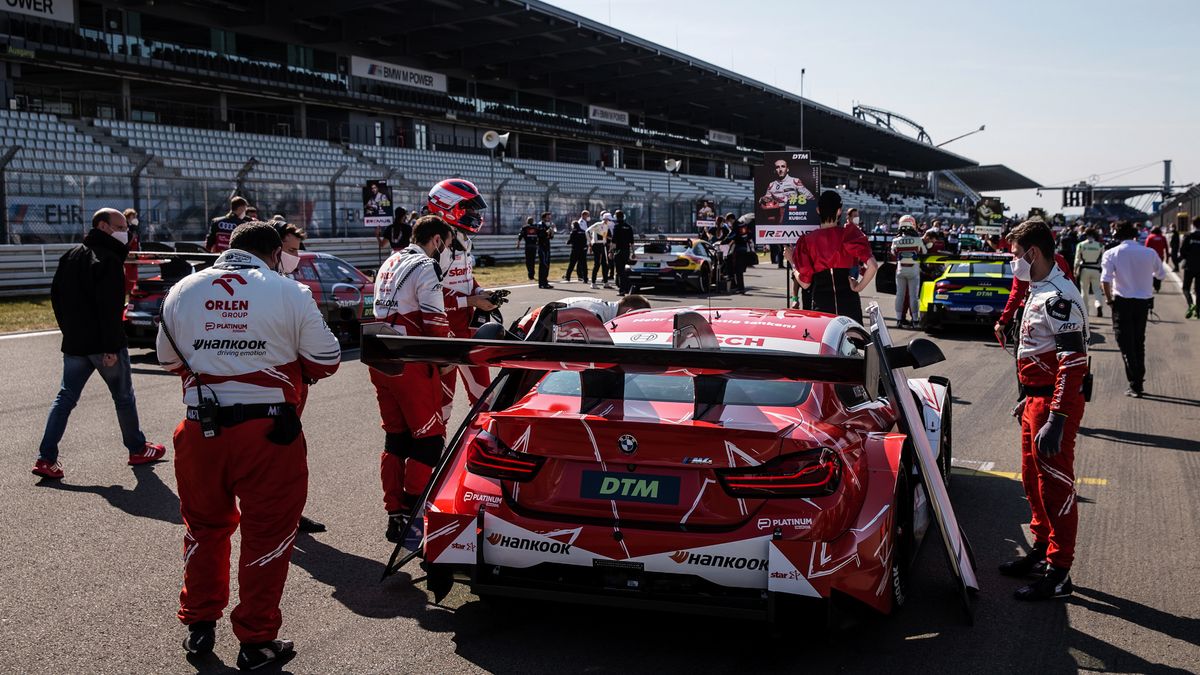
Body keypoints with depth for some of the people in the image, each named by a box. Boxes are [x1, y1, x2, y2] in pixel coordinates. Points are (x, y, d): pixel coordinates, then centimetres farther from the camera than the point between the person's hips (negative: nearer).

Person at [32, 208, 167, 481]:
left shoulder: (70, 256, 13)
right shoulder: (108, 259, -16)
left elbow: (56, 296, 19)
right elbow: (109, 308, -23)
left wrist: (68, 329, 22)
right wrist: (111, 347, -22)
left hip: (74, 343, 7)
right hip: (103, 343, -7)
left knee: (65, 397, 9)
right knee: (124, 397, 8)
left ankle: (46, 459, 3)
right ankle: (138, 449, 21)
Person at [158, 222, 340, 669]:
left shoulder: (183, 291, 5)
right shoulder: (289, 292, -7)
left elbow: (169, 360, 16)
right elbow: (326, 362, -2)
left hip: (200, 430, 4)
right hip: (268, 432, -4)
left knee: (205, 527, 21)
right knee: (267, 533, 8)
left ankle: (198, 625, 34)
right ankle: (256, 641, 17)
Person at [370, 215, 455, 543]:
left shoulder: (390, 264, 17)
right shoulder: (425, 268, -10)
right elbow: (436, 323, -15)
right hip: (411, 364, -9)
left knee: (396, 437, 15)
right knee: (429, 439, 0)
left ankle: (394, 515, 19)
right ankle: (411, 517, 1)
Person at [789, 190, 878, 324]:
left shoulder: (807, 240, 0)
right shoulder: (849, 233, -3)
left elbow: (805, 283, 1)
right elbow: (872, 265, -16)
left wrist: (792, 262, 16)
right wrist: (858, 287, -3)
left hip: (821, 304, 1)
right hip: (849, 302, -1)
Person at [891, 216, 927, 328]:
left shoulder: (896, 241, -8)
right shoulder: (918, 240, -12)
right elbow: (924, 253, 1)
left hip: (900, 270, 2)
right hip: (914, 271, -2)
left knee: (900, 295, 9)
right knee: (913, 295, 5)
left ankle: (899, 319, 9)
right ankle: (915, 320, 9)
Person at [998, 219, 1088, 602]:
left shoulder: (1059, 298, -20)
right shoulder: (1039, 292, 13)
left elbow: (1073, 362, -25)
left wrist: (1056, 419, -28)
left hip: (1055, 403, -10)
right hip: (1037, 399, 10)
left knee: (1055, 485, -3)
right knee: (1033, 480, 19)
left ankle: (1058, 574, 6)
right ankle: (1042, 551, 34)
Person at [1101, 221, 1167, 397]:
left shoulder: (1111, 253, -9)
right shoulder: (1150, 253, -1)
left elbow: (1105, 279, -18)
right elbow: (1161, 274, 13)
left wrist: (1108, 298, -4)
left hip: (1122, 302, -3)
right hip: (1144, 301, 3)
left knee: (1126, 344, 2)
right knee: (1139, 343, 17)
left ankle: (1135, 386, -3)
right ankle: (1139, 383, 23)